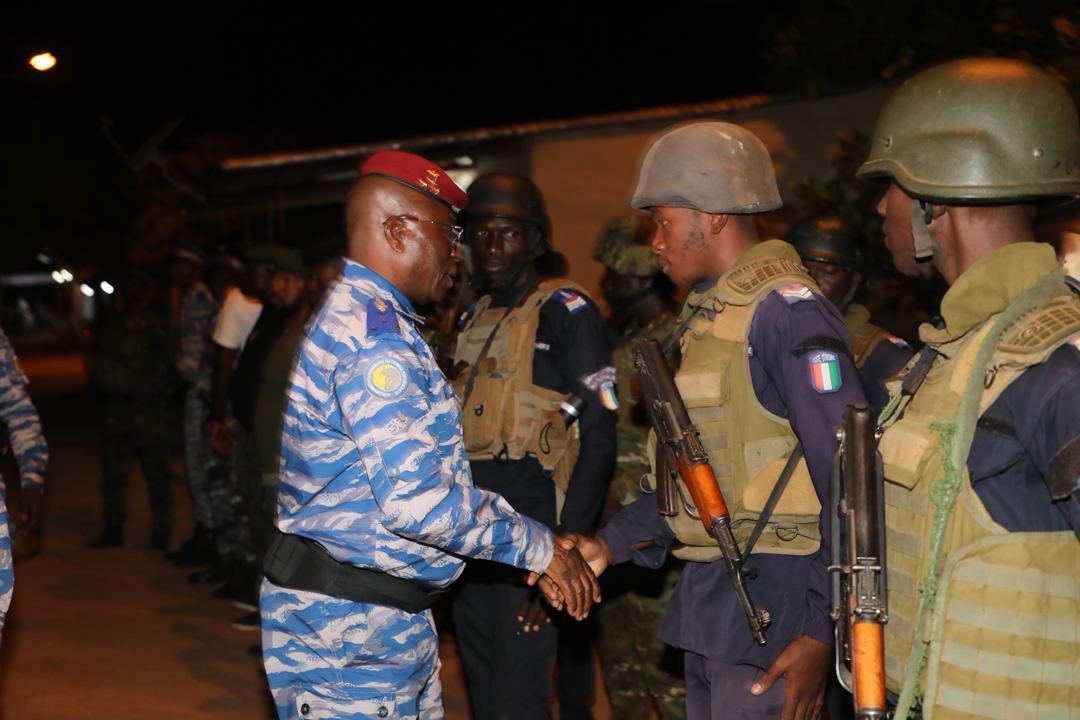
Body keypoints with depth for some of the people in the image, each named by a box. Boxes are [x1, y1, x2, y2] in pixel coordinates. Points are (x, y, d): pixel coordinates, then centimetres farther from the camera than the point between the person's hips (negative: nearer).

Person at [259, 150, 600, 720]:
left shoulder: (357, 317, 15)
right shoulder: (374, 337, -19)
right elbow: (418, 498, -26)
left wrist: (538, 550, 12)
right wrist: (539, 548, -14)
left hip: (391, 623, 10)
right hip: (346, 629, -10)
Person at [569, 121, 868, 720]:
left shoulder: (786, 310, -14)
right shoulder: (709, 315, 15)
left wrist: (823, 631, -21)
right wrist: (609, 544, 11)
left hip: (773, 606, -9)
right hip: (706, 603, 9)